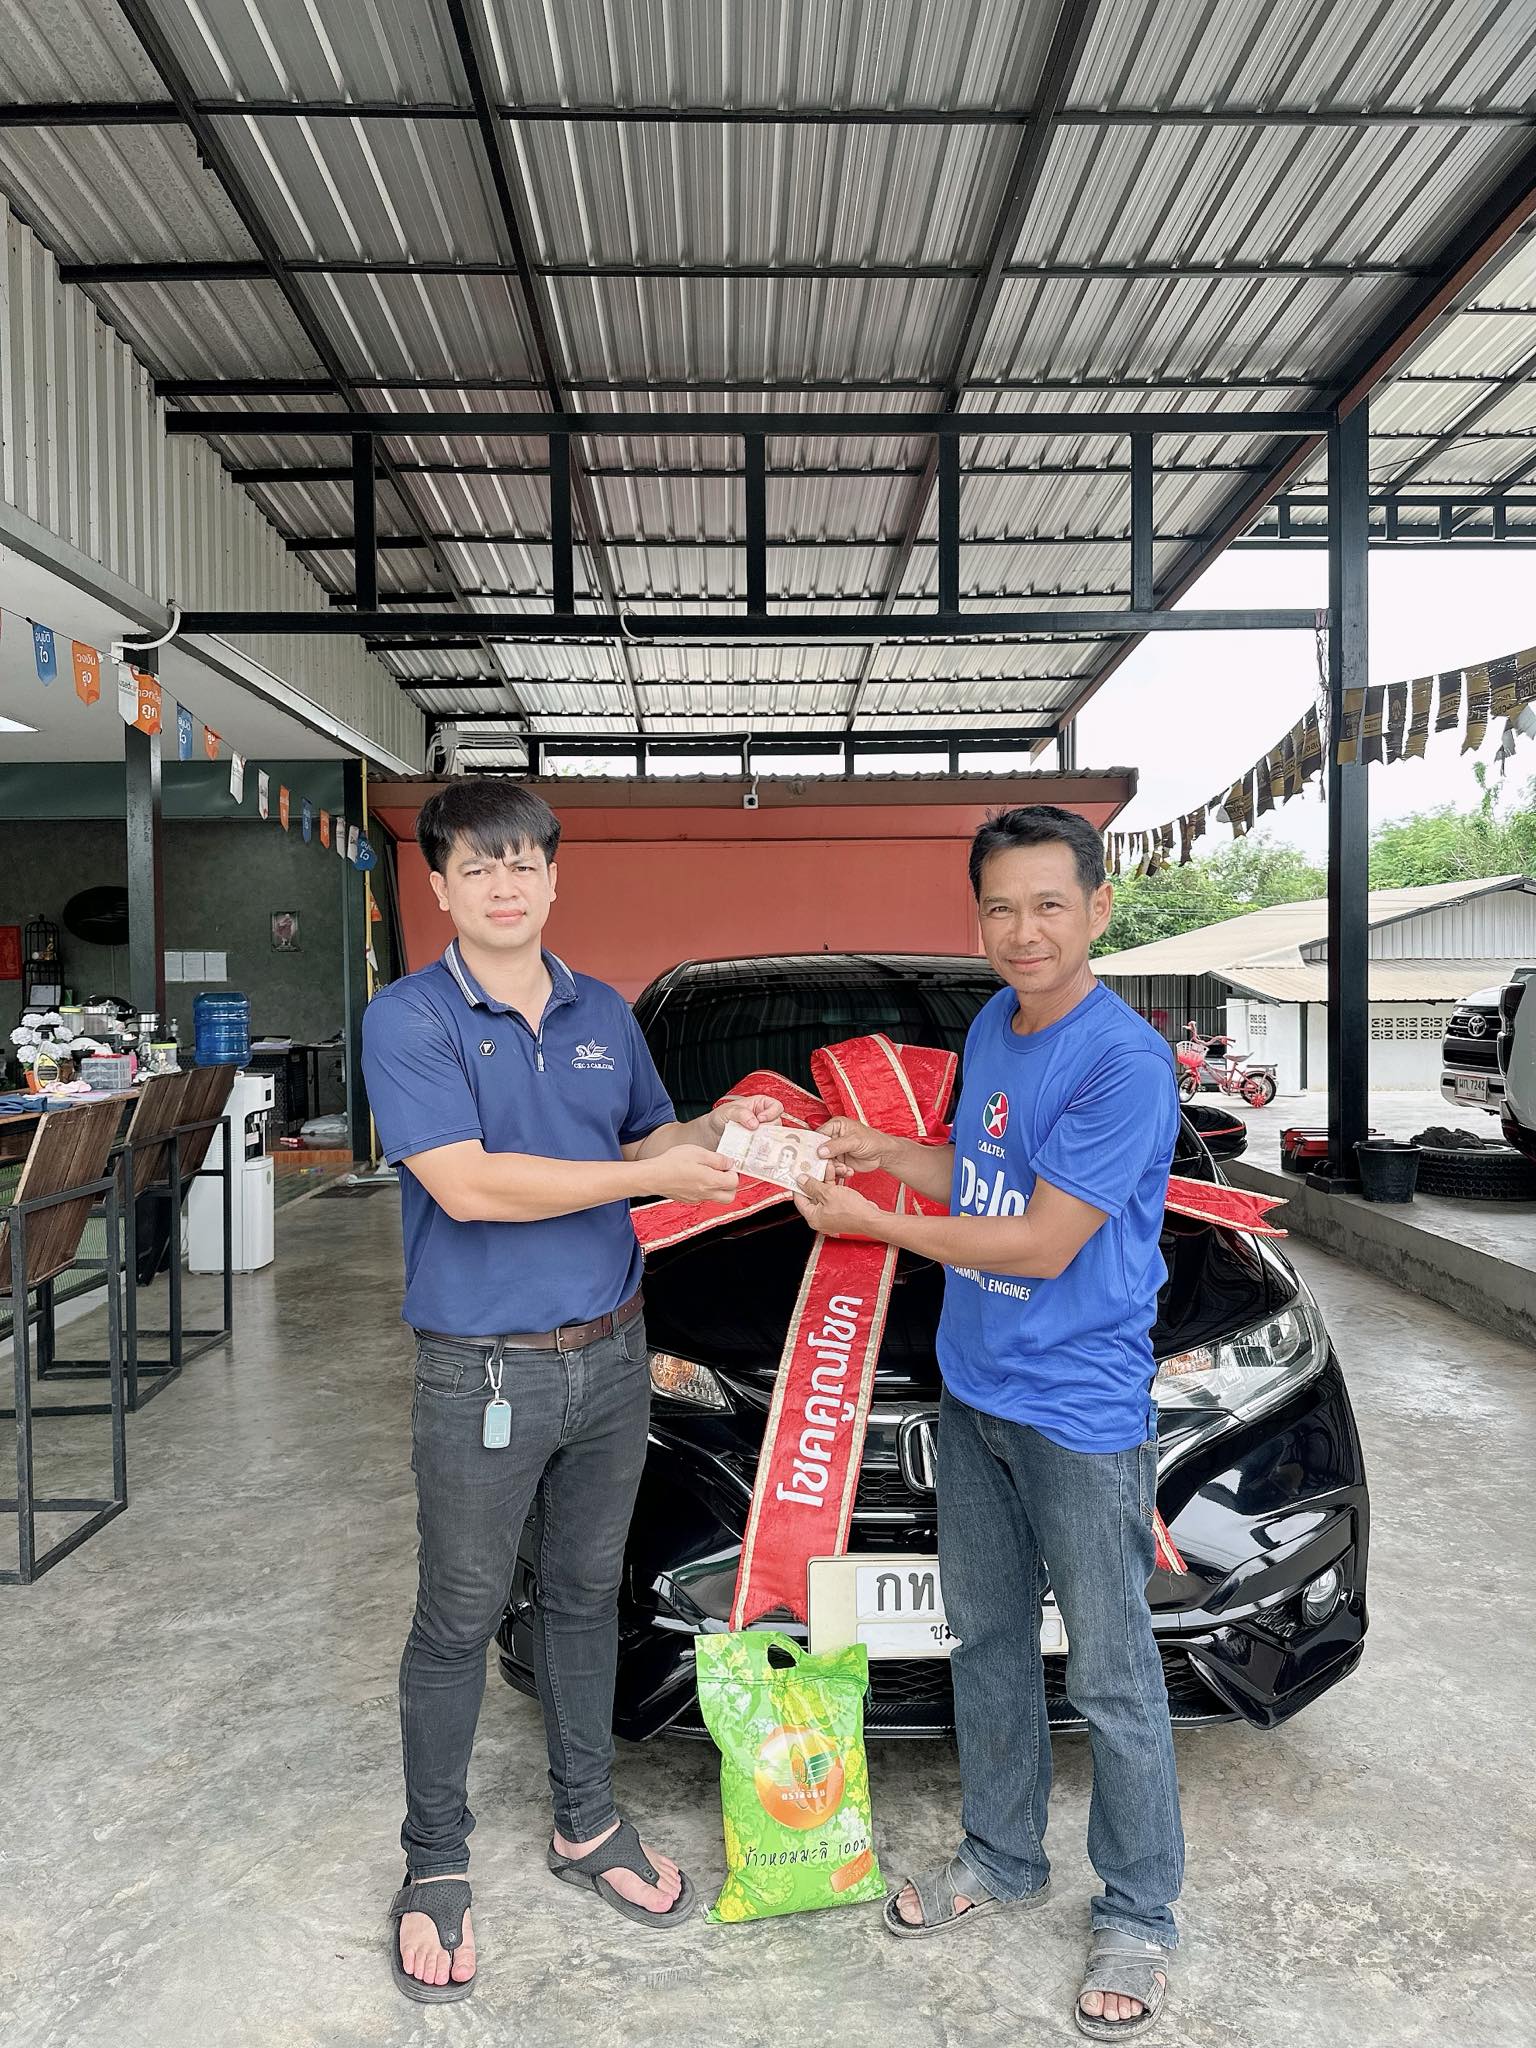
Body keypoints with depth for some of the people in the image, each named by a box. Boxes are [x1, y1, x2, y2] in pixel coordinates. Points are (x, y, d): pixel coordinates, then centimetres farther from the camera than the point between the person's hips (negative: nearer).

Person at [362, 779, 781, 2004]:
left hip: (612, 1353, 5)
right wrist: (654, 1175, -22)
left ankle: (587, 1823, 40)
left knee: (587, 1594, 20)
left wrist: (713, 1130, -6)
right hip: (483, 1373, -5)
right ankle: (435, 1866, 32)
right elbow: (466, 1186, -23)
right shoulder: (410, 1021, -13)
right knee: (460, 1619, 10)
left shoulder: (605, 1015, 5)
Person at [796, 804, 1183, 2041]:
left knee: (1112, 1679, 9)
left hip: (1081, 1417, -7)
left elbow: (1043, 1242, -23)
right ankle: (1003, 1860, 41)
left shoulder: (1124, 1063, -22)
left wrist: (872, 1223, -18)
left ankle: (1139, 1916, 30)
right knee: (986, 1640, 21)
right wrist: (883, 1151, 0)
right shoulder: (990, 1030, 4)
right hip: (972, 1394, 8)